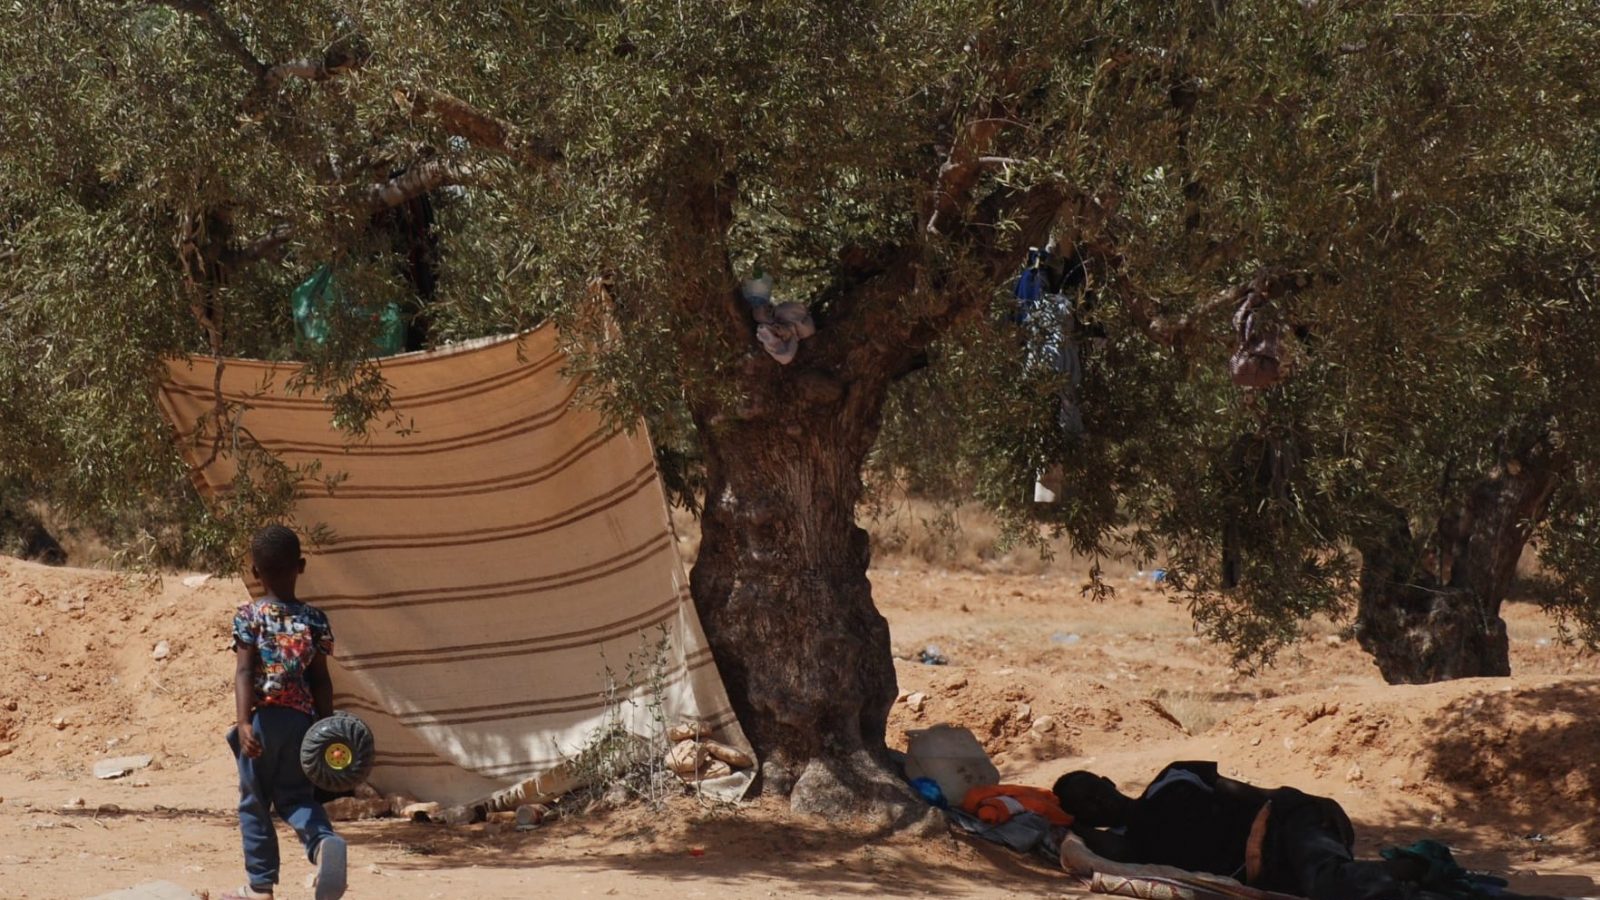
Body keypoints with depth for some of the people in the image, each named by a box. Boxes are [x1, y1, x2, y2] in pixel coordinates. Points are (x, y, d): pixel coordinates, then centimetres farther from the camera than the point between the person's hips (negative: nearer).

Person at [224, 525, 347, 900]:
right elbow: (320, 679, 3)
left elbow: (244, 672, -15)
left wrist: (244, 723, -21)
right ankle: (324, 841, -18)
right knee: (296, 796, 13)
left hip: (264, 718, -3)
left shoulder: (249, 616, -6)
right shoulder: (315, 619, 2)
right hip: (302, 719, 3)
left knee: (254, 802, 11)